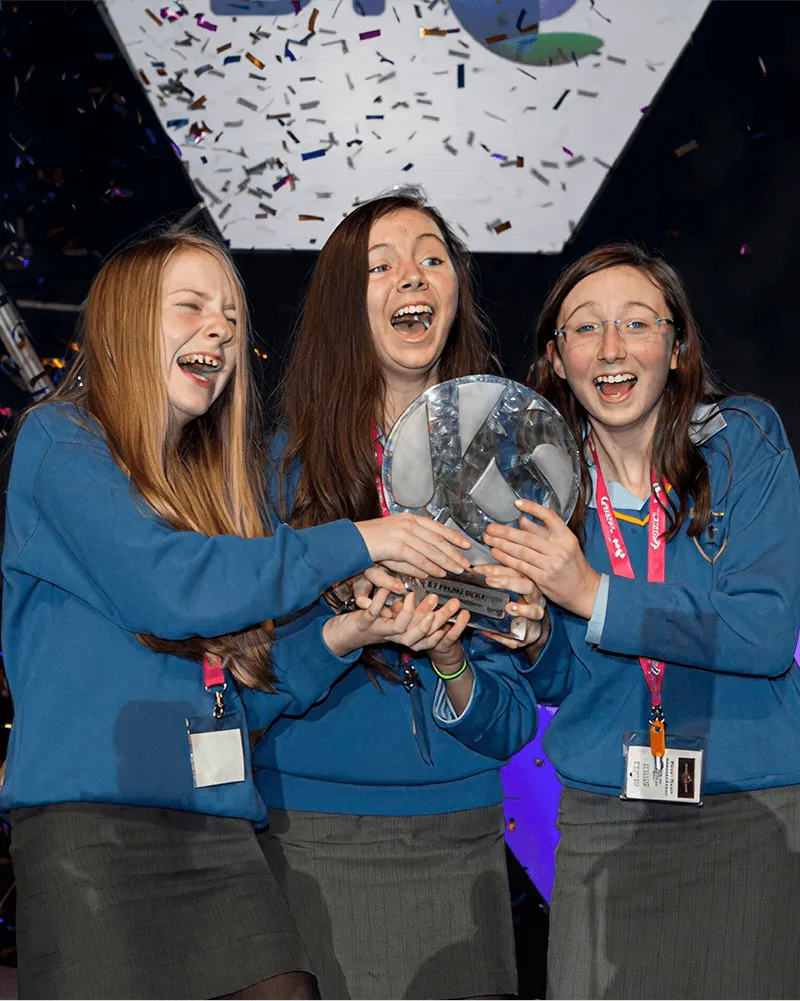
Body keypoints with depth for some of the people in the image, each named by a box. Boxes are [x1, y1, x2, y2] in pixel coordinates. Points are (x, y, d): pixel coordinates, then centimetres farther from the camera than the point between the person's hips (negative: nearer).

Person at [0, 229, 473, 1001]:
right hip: (88, 818, -6)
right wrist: (357, 543, -9)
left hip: (218, 824, 6)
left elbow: (249, 685, 15)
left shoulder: (215, 481, 19)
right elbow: (167, 584, -15)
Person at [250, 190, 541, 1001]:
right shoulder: (286, 460, 0)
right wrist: (356, 628, -19)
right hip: (313, 842, -2)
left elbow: (512, 728, 5)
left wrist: (451, 665, -15)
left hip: (459, 842, 2)